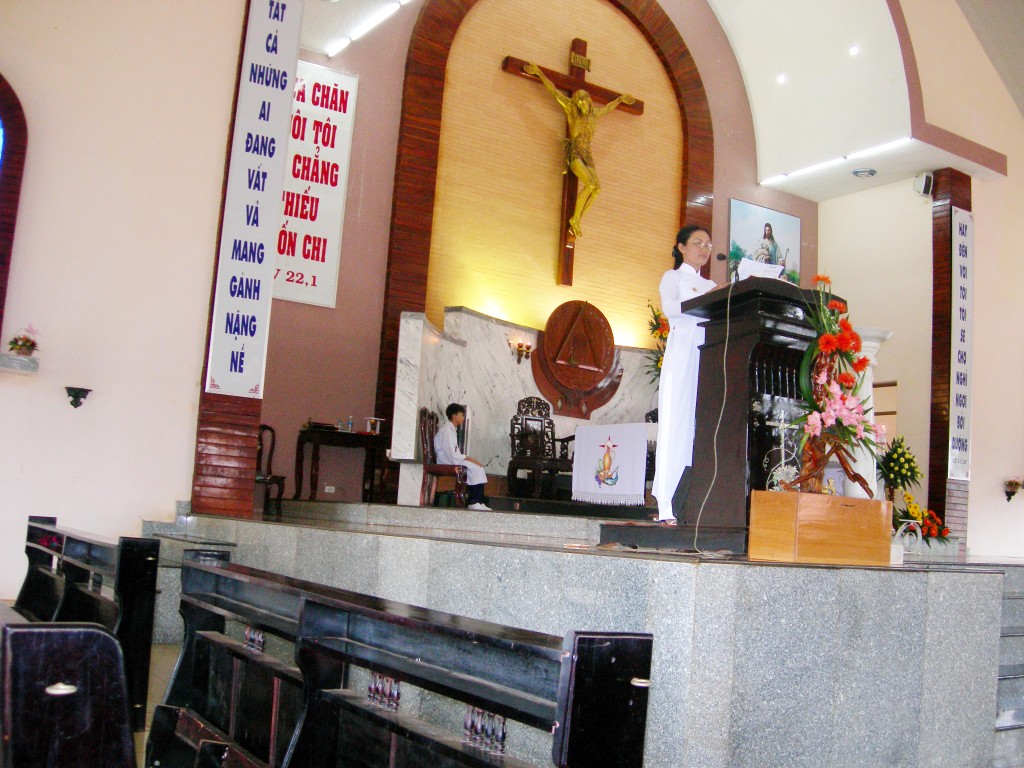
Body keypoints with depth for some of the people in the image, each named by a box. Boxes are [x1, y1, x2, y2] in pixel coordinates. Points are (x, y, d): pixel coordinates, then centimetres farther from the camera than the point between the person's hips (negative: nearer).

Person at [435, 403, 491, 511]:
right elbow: (452, 456, -22)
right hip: (447, 464, -10)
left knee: (477, 467, -4)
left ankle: (477, 502, -8)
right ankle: (474, 502, -14)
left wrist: (466, 458, 2)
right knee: (476, 468, -19)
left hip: (452, 462, 10)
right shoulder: (446, 431, -16)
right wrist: (468, 458, -16)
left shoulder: (452, 430, 16)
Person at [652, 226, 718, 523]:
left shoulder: (711, 285, 27)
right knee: (676, 424, -11)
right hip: (682, 355, -5)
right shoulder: (673, 277, 13)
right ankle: (667, 507, -14)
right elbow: (669, 308, -8)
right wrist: (706, 299, -19)